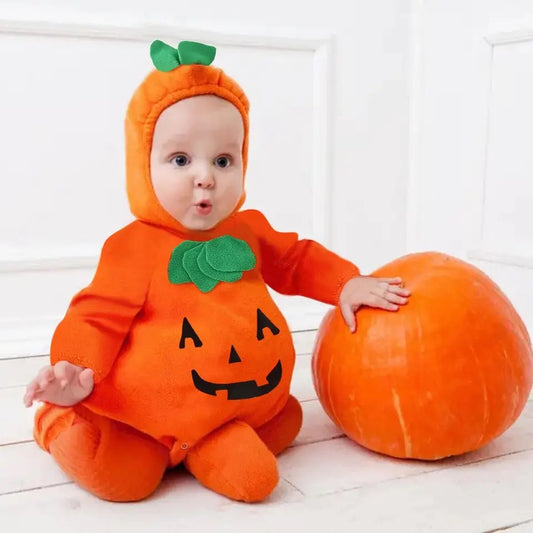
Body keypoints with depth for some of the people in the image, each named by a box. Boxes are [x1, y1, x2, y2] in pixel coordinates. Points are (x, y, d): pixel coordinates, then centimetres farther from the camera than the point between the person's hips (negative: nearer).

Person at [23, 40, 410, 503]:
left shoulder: (249, 231, 3)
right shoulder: (133, 247, -13)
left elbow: (298, 262, 18)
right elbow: (98, 317, -12)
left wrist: (347, 284, 4)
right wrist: (75, 372, -29)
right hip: (144, 410, -4)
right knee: (121, 474, -18)